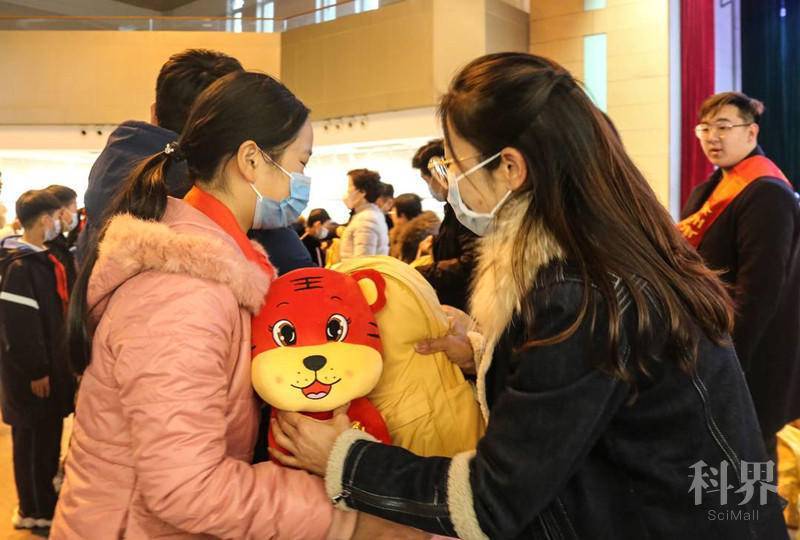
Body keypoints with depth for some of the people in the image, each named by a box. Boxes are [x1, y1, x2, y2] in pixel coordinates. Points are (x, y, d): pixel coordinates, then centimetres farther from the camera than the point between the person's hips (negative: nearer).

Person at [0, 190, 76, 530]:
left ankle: (45, 502, 32)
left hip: (49, 363, 9)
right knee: (33, 439, 3)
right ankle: (35, 511, 16)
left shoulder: (41, 259, 11)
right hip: (31, 372, -9)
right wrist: (36, 371, -20)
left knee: (47, 436, 18)